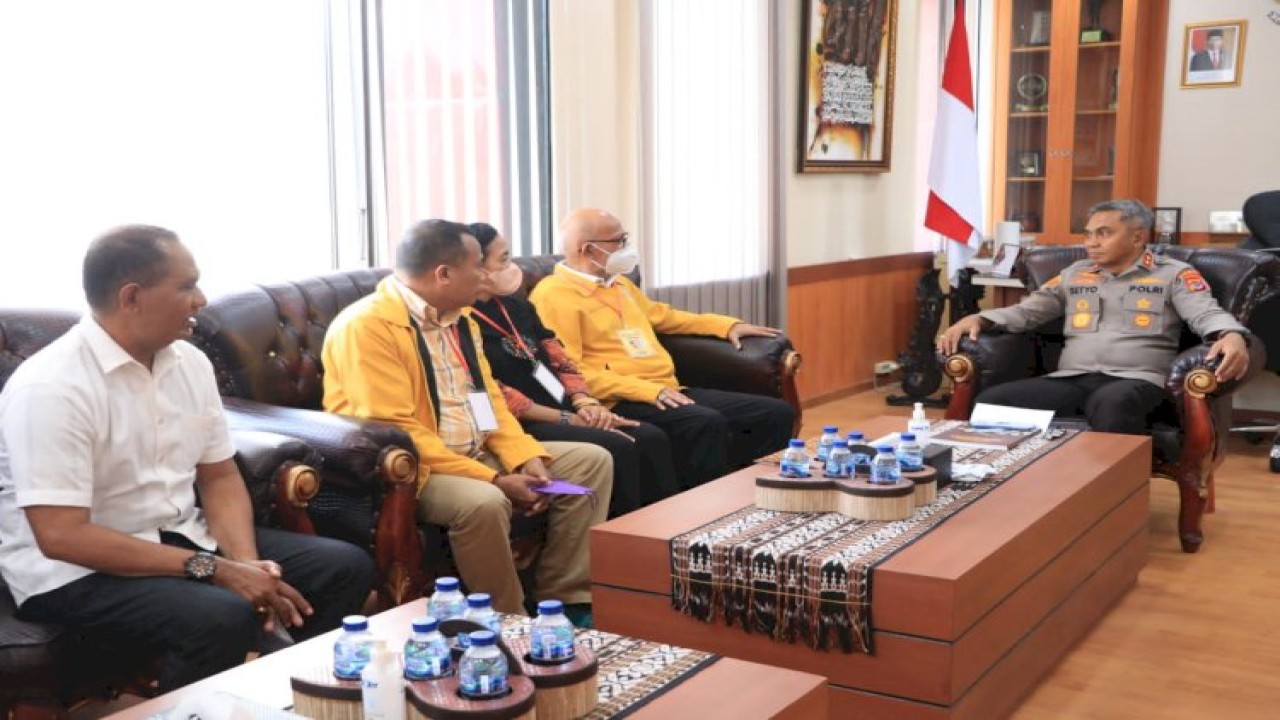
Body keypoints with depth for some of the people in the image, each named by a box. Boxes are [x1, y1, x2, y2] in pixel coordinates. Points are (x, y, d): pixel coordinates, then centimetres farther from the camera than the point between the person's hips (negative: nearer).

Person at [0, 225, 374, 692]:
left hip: (181, 538, 8)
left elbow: (220, 476, 8)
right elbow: (61, 536, -25)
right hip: (75, 571, -7)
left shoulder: (189, 362, 2)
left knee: (346, 567, -4)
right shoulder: (50, 388, -20)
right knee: (224, 618, -35)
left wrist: (246, 563, -13)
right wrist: (212, 569, -26)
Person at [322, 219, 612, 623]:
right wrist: (494, 480, -23)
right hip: (410, 469, -9)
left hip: (479, 453, 9)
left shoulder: (458, 318, 11)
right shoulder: (367, 325, -18)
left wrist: (527, 459, -4)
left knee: (592, 461, 2)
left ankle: (562, 600, 2)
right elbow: (395, 431, -23)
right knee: (484, 501, -38)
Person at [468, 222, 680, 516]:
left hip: (565, 411, 9)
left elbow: (558, 357, 16)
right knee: (616, 448, -26)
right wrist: (568, 419, -15)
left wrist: (585, 403, -4)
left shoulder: (517, 306, 17)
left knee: (652, 439, -9)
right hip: (523, 424, -8)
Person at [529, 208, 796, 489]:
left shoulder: (617, 282, 22)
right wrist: (648, 390, -23)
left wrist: (727, 325, 30)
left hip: (670, 392, 9)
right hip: (622, 402, -9)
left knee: (778, 413, -1)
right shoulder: (553, 296, -6)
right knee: (706, 423, -36)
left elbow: (661, 315, 38)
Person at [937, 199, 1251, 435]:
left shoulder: (1174, 274, 14)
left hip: (1134, 380, -4)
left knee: (1113, 404, -44)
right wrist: (977, 319, 4)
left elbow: (1207, 313, 0)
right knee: (990, 402, -24)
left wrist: (1232, 336, -25)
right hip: (1070, 379, 4)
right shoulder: (1075, 274, 26)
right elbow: (1026, 310, 23)